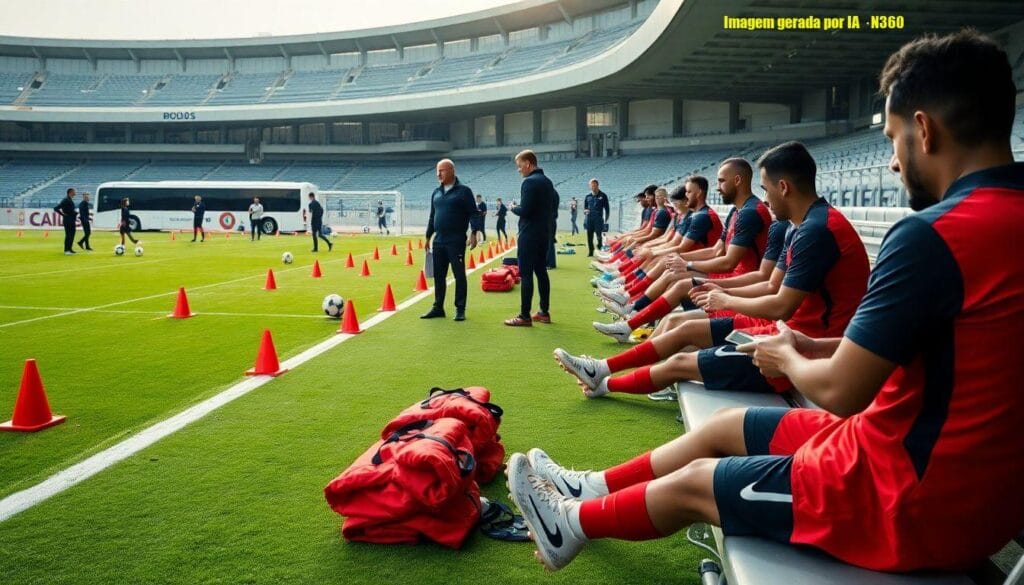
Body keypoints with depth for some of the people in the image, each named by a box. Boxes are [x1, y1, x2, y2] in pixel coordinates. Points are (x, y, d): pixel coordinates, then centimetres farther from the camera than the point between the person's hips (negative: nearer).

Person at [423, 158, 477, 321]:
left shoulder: (463, 191, -4)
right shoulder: (436, 193, 13)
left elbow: (473, 213, -6)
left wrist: (473, 233, -15)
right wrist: (428, 237, 18)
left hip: (456, 241, -6)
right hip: (438, 241, 6)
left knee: (459, 275, -1)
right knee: (438, 275, 9)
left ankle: (460, 309, 5)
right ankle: (438, 307, 18)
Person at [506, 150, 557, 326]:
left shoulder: (529, 182, -15)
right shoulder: (547, 181, 13)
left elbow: (524, 210, -21)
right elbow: (555, 201, 22)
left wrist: (514, 208, -2)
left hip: (530, 235, -9)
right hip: (544, 233, 9)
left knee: (526, 274, -6)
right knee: (541, 271, 14)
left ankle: (525, 316, -5)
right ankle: (544, 312, 19)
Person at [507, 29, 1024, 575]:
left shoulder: (933, 235, -26)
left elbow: (839, 391, -22)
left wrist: (788, 359, -1)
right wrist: (823, 347, 8)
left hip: (918, 494, -8)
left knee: (694, 482, 9)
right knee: (725, 426, 16)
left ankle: (571, 522, 33)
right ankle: (590, 488, 33)